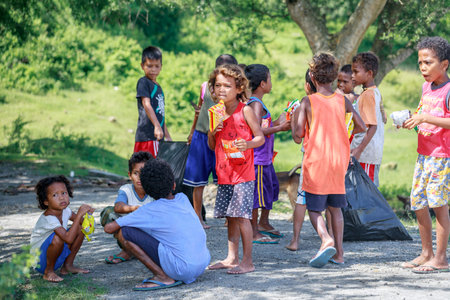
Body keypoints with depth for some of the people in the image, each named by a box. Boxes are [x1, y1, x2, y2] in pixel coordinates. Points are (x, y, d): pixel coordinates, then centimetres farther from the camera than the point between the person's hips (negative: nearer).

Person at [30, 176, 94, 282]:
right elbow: (68, 239, -40)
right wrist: (79, 214, -40)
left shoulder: (65, 211, -5)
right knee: (58, 238, -36)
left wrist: (86, 213, -11)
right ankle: (49, 272, -14)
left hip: (58, 257, 8)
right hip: (40, 261, -8)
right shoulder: (48, 218, -31)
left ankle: (67, 266, 9)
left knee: (80, 228, 1)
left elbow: (80, 220, 14)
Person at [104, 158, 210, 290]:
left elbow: (109, 228, -4)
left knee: (123, 233, -6)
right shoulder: (183, 199, 9)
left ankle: (163, 277, -5)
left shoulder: (150, 211, -7)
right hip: (203, 264, 7)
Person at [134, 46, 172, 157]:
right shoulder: (143, 82, -3)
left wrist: (167, 136, 24)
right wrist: (157, 126, -27)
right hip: (147, 135, -8)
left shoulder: (158, 87, 21)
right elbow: (146, 105, -16)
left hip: (158, 136, 8)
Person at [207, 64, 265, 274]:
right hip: (224, 173, 6)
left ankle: (247, 261, -4)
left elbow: (260, 137, -5)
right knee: (230, 217, 11)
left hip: (243, 172, -6)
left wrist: (248, 143, -26)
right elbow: (211, 146, 18)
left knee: (241, 215, -9)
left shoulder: (245, 110, -5)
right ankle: (232, 258, 19)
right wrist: (212, 132, -3)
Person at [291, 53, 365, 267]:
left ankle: (326, 240, -23)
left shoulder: (308, 102, -9)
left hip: (316, 162, -4)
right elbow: (361, 127, 5)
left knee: (313, 208, 2)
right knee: (335, 207, 16)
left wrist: (294, 118, 6)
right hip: (339, 161, 4)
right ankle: (338, 253, 14)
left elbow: (298, 136, -13)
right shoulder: (343, 101, 1)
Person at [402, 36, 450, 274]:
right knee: (418, 203, 10)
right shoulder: (426, 87, 12)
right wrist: (410, 120, 5)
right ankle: (426, 253, 21)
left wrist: (425, 118, -24)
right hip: (424, 153, 8)